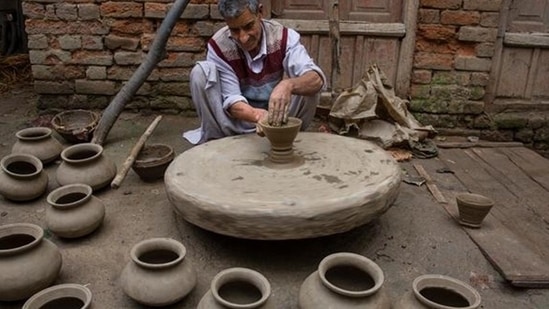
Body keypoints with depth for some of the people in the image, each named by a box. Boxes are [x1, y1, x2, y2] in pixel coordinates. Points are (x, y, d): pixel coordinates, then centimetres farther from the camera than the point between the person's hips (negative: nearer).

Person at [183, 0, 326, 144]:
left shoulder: (283, 37, -18)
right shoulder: (218, 46, -19)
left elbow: (317, 79, -30)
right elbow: (231, 98, -23)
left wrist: (288, 85, -53)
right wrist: (258, 115, -45)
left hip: (275, 112, 1)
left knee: (306, 83, -26)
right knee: (201, 72, -24)